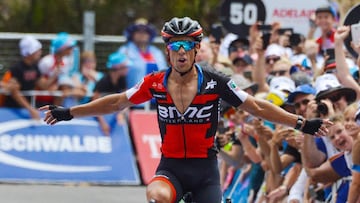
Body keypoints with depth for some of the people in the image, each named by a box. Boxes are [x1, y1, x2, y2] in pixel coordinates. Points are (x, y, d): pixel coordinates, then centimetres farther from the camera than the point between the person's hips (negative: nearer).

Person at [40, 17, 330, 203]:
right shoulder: (155, 84, -2)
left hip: (205, 168, 0)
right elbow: (116, 102, 8)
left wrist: (302, 124, -10)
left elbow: (256, 106, -5)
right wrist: (68, 113, 8)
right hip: (171, 167, 0)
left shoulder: (215, 83, -7)